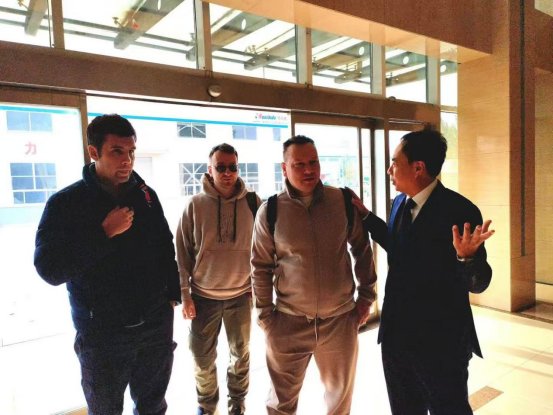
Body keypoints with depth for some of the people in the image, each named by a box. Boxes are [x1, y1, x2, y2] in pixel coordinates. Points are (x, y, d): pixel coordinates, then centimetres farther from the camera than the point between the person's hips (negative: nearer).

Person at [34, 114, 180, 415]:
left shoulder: (146, 195, 2)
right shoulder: (65, 203, -10)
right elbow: (49, 270, -16)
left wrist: (173, 294, 8)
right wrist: (105, 233, -22)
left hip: (156, 325, 3)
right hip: (102, 334, -3)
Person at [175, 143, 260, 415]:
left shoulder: (252, 203, -6)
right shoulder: (195, 205, -7)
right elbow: (182, 252, -3)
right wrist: (184, 294, -5)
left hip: (242, 294, 1)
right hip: (204, 295, 0)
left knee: (241, 353, 16)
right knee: (202, 356, 13)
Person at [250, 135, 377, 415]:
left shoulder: (344, 201, -5)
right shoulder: (270, 211, -7)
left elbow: (362, 250, 6)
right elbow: (261, 267, 0)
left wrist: (366, 296, 7)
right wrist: (265, 316, 1)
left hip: (340, 319, 1)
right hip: (288, 322, 0)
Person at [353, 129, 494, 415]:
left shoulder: (460, 210, -20)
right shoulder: (400, 203, 1)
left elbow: (478, 284, -17)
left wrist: (466, 256, -38)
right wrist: (366, 216, 13)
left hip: (441, 341, -6)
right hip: (396, 335, 7)